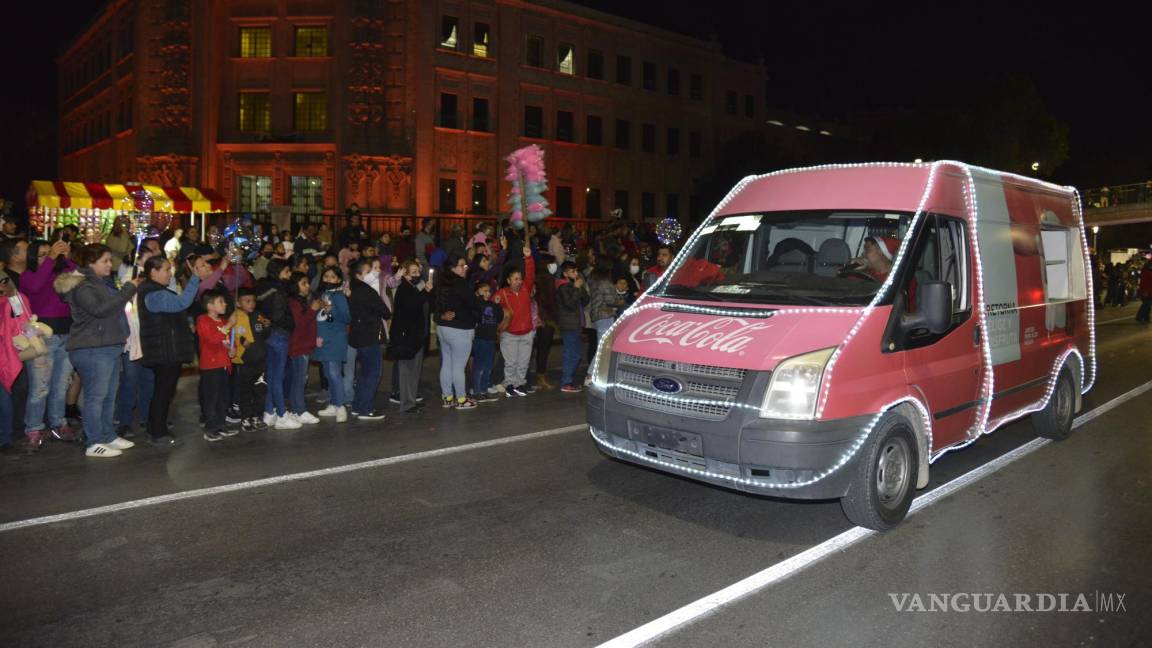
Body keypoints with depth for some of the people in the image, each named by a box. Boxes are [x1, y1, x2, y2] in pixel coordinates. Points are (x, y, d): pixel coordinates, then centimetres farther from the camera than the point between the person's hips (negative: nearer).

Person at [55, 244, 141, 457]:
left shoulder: (103, 282, 19)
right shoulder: (82, 286, -11)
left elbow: (114, 306, 26)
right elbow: (100, 309, -25)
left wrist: (131, 289, 10)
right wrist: (129, 289, -23)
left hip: (110, 346, 10)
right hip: (92, 350, -10)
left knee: (109, 396, 14)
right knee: (95, 396, -7)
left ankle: (108, 436, 23)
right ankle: (95, 444, -2)